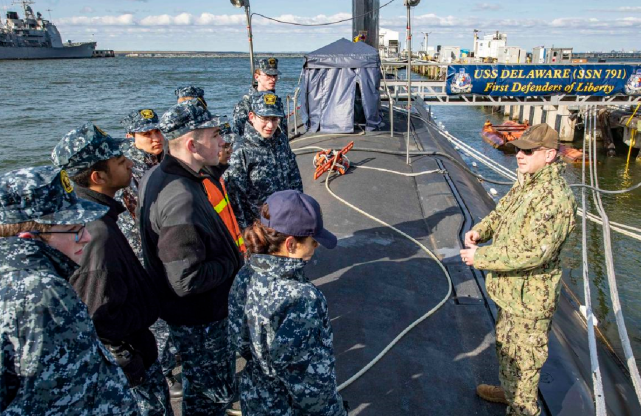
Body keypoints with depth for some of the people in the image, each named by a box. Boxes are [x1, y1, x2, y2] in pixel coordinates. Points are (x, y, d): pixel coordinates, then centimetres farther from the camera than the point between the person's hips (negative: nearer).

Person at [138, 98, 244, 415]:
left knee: (198, 383, 31)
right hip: (198, 319, -10)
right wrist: (233, 262, -18)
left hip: (187, 311, 10)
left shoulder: (157, 176, 0)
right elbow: (187, 281, -33)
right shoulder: (182, 200, -34)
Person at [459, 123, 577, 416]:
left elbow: (534, 251, -32)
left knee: (523, 357, 9)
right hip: (509, 289, 10)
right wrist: (480, 230, -5)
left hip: (529, 296, -10)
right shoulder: (525, 183, 4)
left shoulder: (555, 197, -28)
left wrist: (481, 257, -26)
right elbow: (502, 212, 17)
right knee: (506, 344, 29)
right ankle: (509, 390, 52)